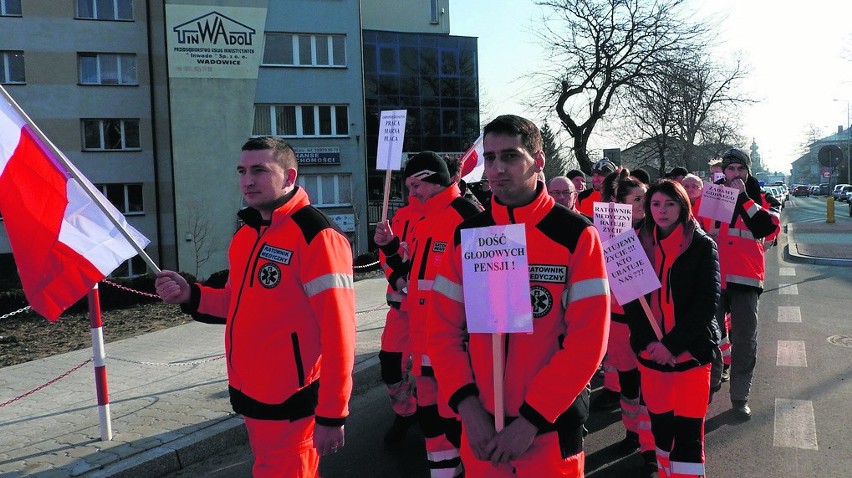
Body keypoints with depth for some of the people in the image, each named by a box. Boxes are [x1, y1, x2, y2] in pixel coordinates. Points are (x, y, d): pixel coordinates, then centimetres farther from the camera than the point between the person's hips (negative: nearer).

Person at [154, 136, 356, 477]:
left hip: (290, 405, -8)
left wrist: (331, 415, -19)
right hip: (249, 395, 8)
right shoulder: (245, 235, 9)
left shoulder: (315, 235, -18)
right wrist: (190, 296, 1)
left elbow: (338, 332, -21)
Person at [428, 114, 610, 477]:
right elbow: (443, 330, 2)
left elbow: (589, 338, -13)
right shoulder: (466, 236, 1)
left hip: (552, 427, -3)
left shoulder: (577, 235, -9)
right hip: (480, 428, 3)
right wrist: (467, 406, -9)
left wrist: (531, 418, -15)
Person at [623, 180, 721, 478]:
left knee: (688, 429, -2)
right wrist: (648, 341, -10)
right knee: (660, 423, 13)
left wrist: (672, 344, -15)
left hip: (691, 351, -3)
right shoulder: (641, 244, 6)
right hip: (651, 352, 3)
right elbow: (631, 298, 4)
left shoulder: (702, 245, -3)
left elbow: (707, 302, -9)